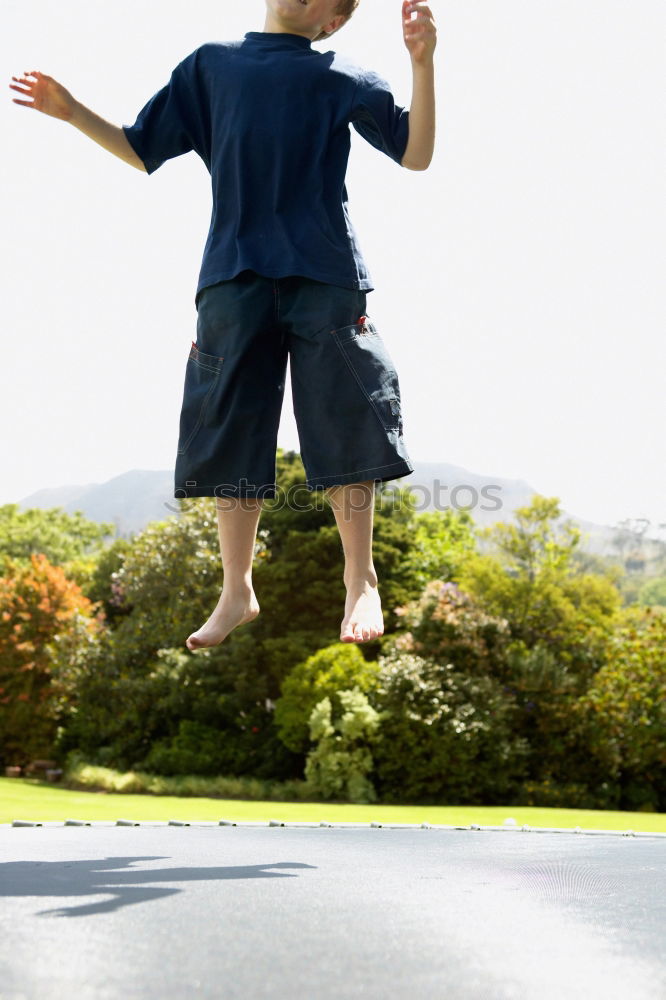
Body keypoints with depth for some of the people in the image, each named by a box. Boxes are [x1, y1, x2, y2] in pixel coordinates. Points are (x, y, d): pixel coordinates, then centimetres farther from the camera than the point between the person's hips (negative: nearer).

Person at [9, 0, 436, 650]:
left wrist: (422, 61, -7)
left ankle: (361, 584, 9)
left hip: (325, 278, -2)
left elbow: (416, 154, 4)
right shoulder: (210, 66, 17)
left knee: (344, 430, -4)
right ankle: (236, 591, 14)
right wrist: (72, 112, 11)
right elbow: (142, 150, 22)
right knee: (231, 437, 2)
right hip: (233, 278, 2)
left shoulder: (341, 78, 10)